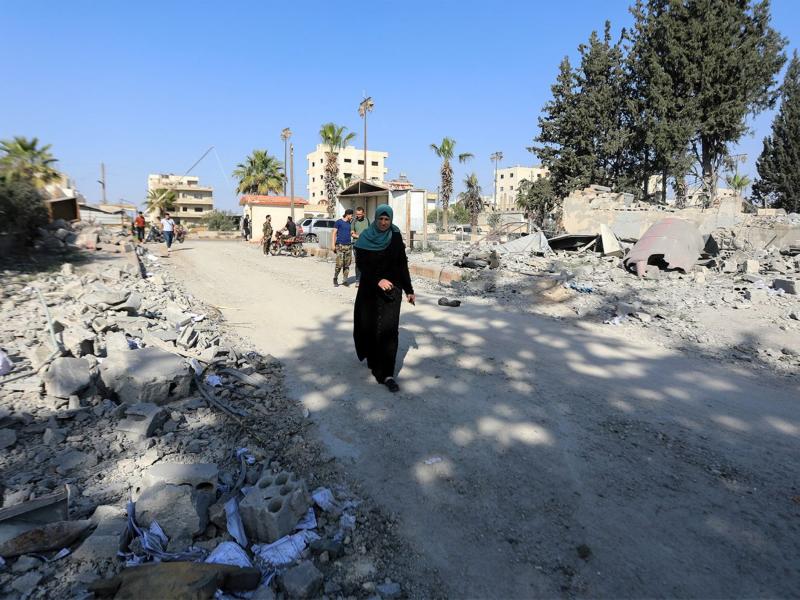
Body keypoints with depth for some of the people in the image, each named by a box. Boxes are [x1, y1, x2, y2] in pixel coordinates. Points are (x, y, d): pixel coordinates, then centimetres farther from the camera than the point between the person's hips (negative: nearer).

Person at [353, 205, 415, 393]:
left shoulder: (396, 237, -1)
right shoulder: (365, 237, -2)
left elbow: (402, 265, 3)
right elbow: (361, 264, -7)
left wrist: (409, 290, 3)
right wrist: (378, 280, -21)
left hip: (392, 289, -1)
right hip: (369, 289, 1)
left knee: (388, 329, -10)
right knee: (369, 326, 8)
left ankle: (387, 374, -10)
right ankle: (373, 359, 36)